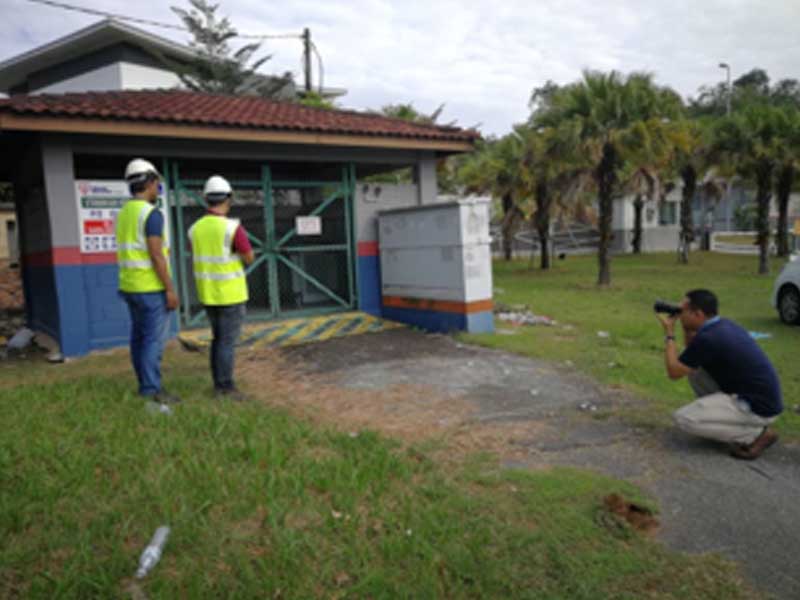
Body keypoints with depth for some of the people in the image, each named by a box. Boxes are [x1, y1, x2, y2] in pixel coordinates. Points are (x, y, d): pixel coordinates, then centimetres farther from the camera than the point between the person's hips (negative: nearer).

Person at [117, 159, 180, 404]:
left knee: (140, 337, 12)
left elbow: (127, 254, 16)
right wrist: (170, 289, -18)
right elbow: (156, 255, -22)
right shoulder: (152, 214, -17)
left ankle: (147, 386, 19)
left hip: (131, 286, 9)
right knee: (155, 339, -4)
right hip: (152, 288, -9)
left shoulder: (124, 214, 12)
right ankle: (152, 390, -1)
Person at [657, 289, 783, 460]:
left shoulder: (708, 338, -23)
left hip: (759, 407, -9)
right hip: (748, 394, 9)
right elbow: (693, 354, 23)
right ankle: (724, 416, 17)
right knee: (693, 368, 11)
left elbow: (674, 372, -13)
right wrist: (686, 328, 9)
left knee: (683, 418, -13)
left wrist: (669, 333, -6)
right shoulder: (722, 325, 5)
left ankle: (756, 433, -4)